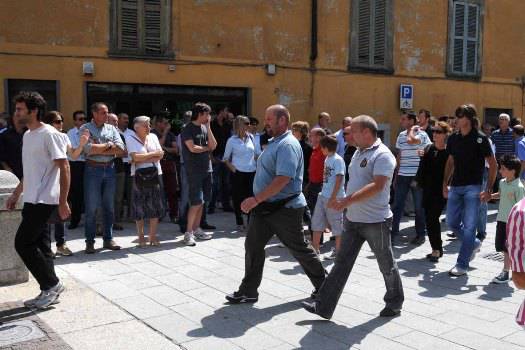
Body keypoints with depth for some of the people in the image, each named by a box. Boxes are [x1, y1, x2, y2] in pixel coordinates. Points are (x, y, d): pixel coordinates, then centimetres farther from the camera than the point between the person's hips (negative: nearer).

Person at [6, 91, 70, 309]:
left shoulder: (49, 134, -13)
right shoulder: (27, 135, 15)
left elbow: (64, 168, -16)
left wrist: (63, 202, -19)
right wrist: (16, 194, 23)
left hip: (43, 200, -9)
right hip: (31, 200, 9)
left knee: (23, 243, -8)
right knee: (39, 245, 9)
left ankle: (51, 284, 4)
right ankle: (49, 290, 17)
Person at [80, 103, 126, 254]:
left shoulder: (111, 128, 9)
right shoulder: (85, 128, -2)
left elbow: (121, 150, -3)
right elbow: (89, 149, -17)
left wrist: (98, 149, -10)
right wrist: (108, 145, -7)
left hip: (109, 169, 4)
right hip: (93, 169, -4)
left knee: (109, 206, 10)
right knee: (91, 207, 0)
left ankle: (108, 239, 20)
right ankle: (90, 241, 9)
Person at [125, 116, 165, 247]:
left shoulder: (153, 136, 9)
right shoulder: (130, 138, -3)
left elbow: (160, 155, 0)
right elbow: (135, 157, -16)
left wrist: (142, 159, -11)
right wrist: (153, 154, -7)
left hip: (155, 174, 4)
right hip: (139, 176, -4)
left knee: (155, 206, 4)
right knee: (139, 207, 2)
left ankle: (153, 235, 13)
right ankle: (141, 236, 14)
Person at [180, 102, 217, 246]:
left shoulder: (205, 128, 12)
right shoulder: (188, 129, -7)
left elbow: (213, 145, 4)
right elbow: (192, 148, -16)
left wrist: (208, 127, -1)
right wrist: (206, 148, 0)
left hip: (206, 169, 7)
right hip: (194, 170, -7)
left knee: (201, 202, 9)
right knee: (196, 202, -10)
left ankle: (196, 229, 19)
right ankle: (188, 233, -3)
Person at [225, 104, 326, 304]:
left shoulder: (288, 145, -19)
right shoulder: (273, 142, 13)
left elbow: (283, 179, -29)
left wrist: (256, 199, -29)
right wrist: (258, 201, 17)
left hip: (285, 209, -9)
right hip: (265, 206, 9)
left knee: (299, 249, 7)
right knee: (253, 246, 5)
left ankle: (323, 285, 27)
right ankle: (248, 291, 14)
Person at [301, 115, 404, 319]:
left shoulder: (382, 155, -16)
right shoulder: (358, 152, 13)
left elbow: (377, 186, -28)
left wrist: (348, 201, -31)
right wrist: (347, 203, 15)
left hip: (375, 221, -8)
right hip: (353, 219, 8)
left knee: (386, 265, 10)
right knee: (342, 263, 6)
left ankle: (395, 304, 30)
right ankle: (324, 306, 9)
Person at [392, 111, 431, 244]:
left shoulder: (421, 134, -7)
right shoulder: (401, 135, 11)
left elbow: (411, 140, -31)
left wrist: (412, 129, -11)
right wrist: (396, 176, 16)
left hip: (417, 176, -5)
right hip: (402, 176, 5)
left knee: (419, 207, 5)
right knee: (397, 205, 5)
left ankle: (421, 234, 16)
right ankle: (393, 231, 12)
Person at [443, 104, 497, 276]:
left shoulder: (480, 138, -8)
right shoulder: (453, 138, 7)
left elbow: (493, 164, -6)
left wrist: (488, 189, -12)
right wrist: (445, 184, 12)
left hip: (473, 187, -6)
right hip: (455, 186, 6)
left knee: (469, 226, -3)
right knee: (452, 223, 9)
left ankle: (462, 265, 4)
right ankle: (474, 244, 35)